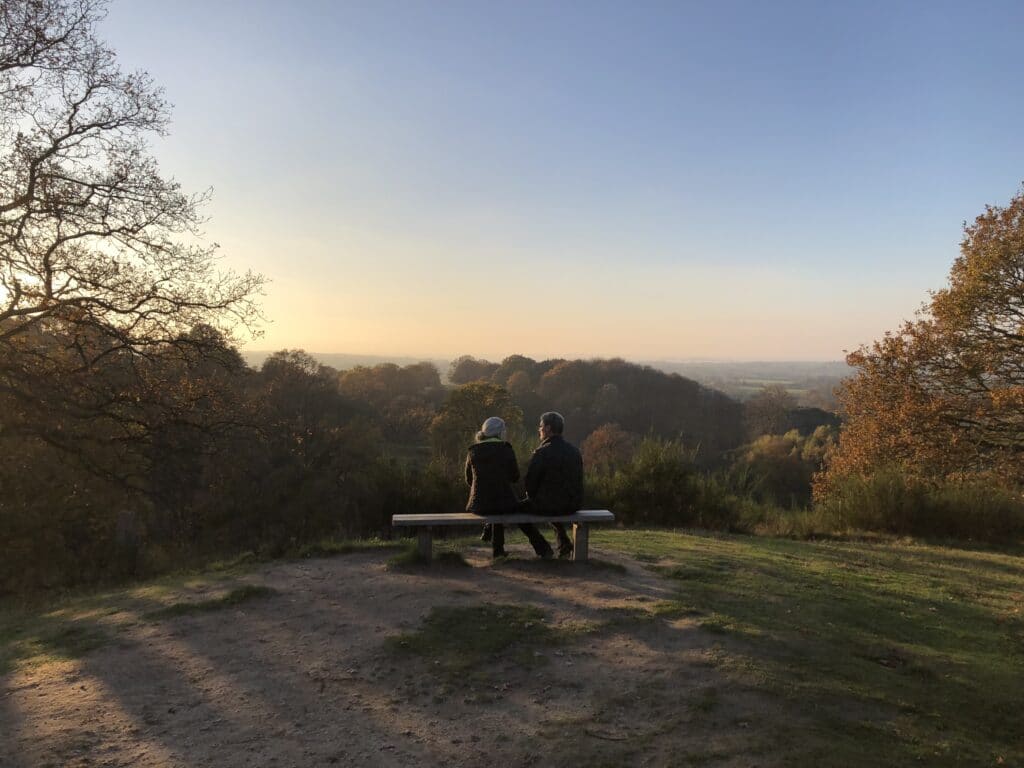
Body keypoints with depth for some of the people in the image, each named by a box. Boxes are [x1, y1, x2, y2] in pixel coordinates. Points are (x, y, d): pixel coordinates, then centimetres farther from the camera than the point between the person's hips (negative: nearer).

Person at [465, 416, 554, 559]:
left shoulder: (473, 451, 2)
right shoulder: (506, 450, -5)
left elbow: (469, 480, 11)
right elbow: (515, 477, 4)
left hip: (480, 504, 2)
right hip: (504, 502, -2)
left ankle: (498, 549, 40)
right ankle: (542, 548, 37)